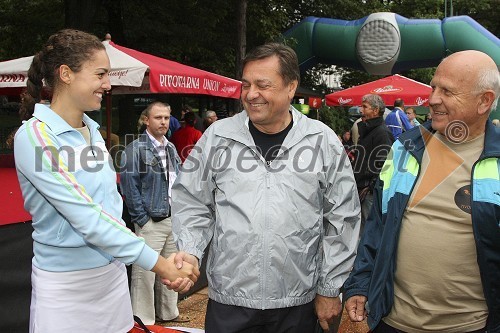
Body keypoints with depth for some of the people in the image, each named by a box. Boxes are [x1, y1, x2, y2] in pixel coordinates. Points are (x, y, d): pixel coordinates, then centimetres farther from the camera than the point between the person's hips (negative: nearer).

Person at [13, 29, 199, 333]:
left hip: (113, 271, 6)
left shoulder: (93, 131, 6)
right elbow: (84, 216, -22)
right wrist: (157, 262, -21)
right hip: (65, 282, -6)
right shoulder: (35, 136, -16)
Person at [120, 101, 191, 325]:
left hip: (173, 220, 8)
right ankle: (144, 321, 14)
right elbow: (129, 188, -14)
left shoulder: (171, 148, 13)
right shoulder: (135, 149, -11)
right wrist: (143, 220, -14)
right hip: (150, 223, -7)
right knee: (145, 274, 0)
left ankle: (168, 313, 34)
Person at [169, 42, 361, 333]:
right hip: (228, 300, 1)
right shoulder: (218, 136, -1)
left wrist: (329, 289, 2)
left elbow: (342, 221, 1)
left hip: (298, 302, 0)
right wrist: (190, 251, -9)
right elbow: (192, 203, 7)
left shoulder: (323, 142, -3)